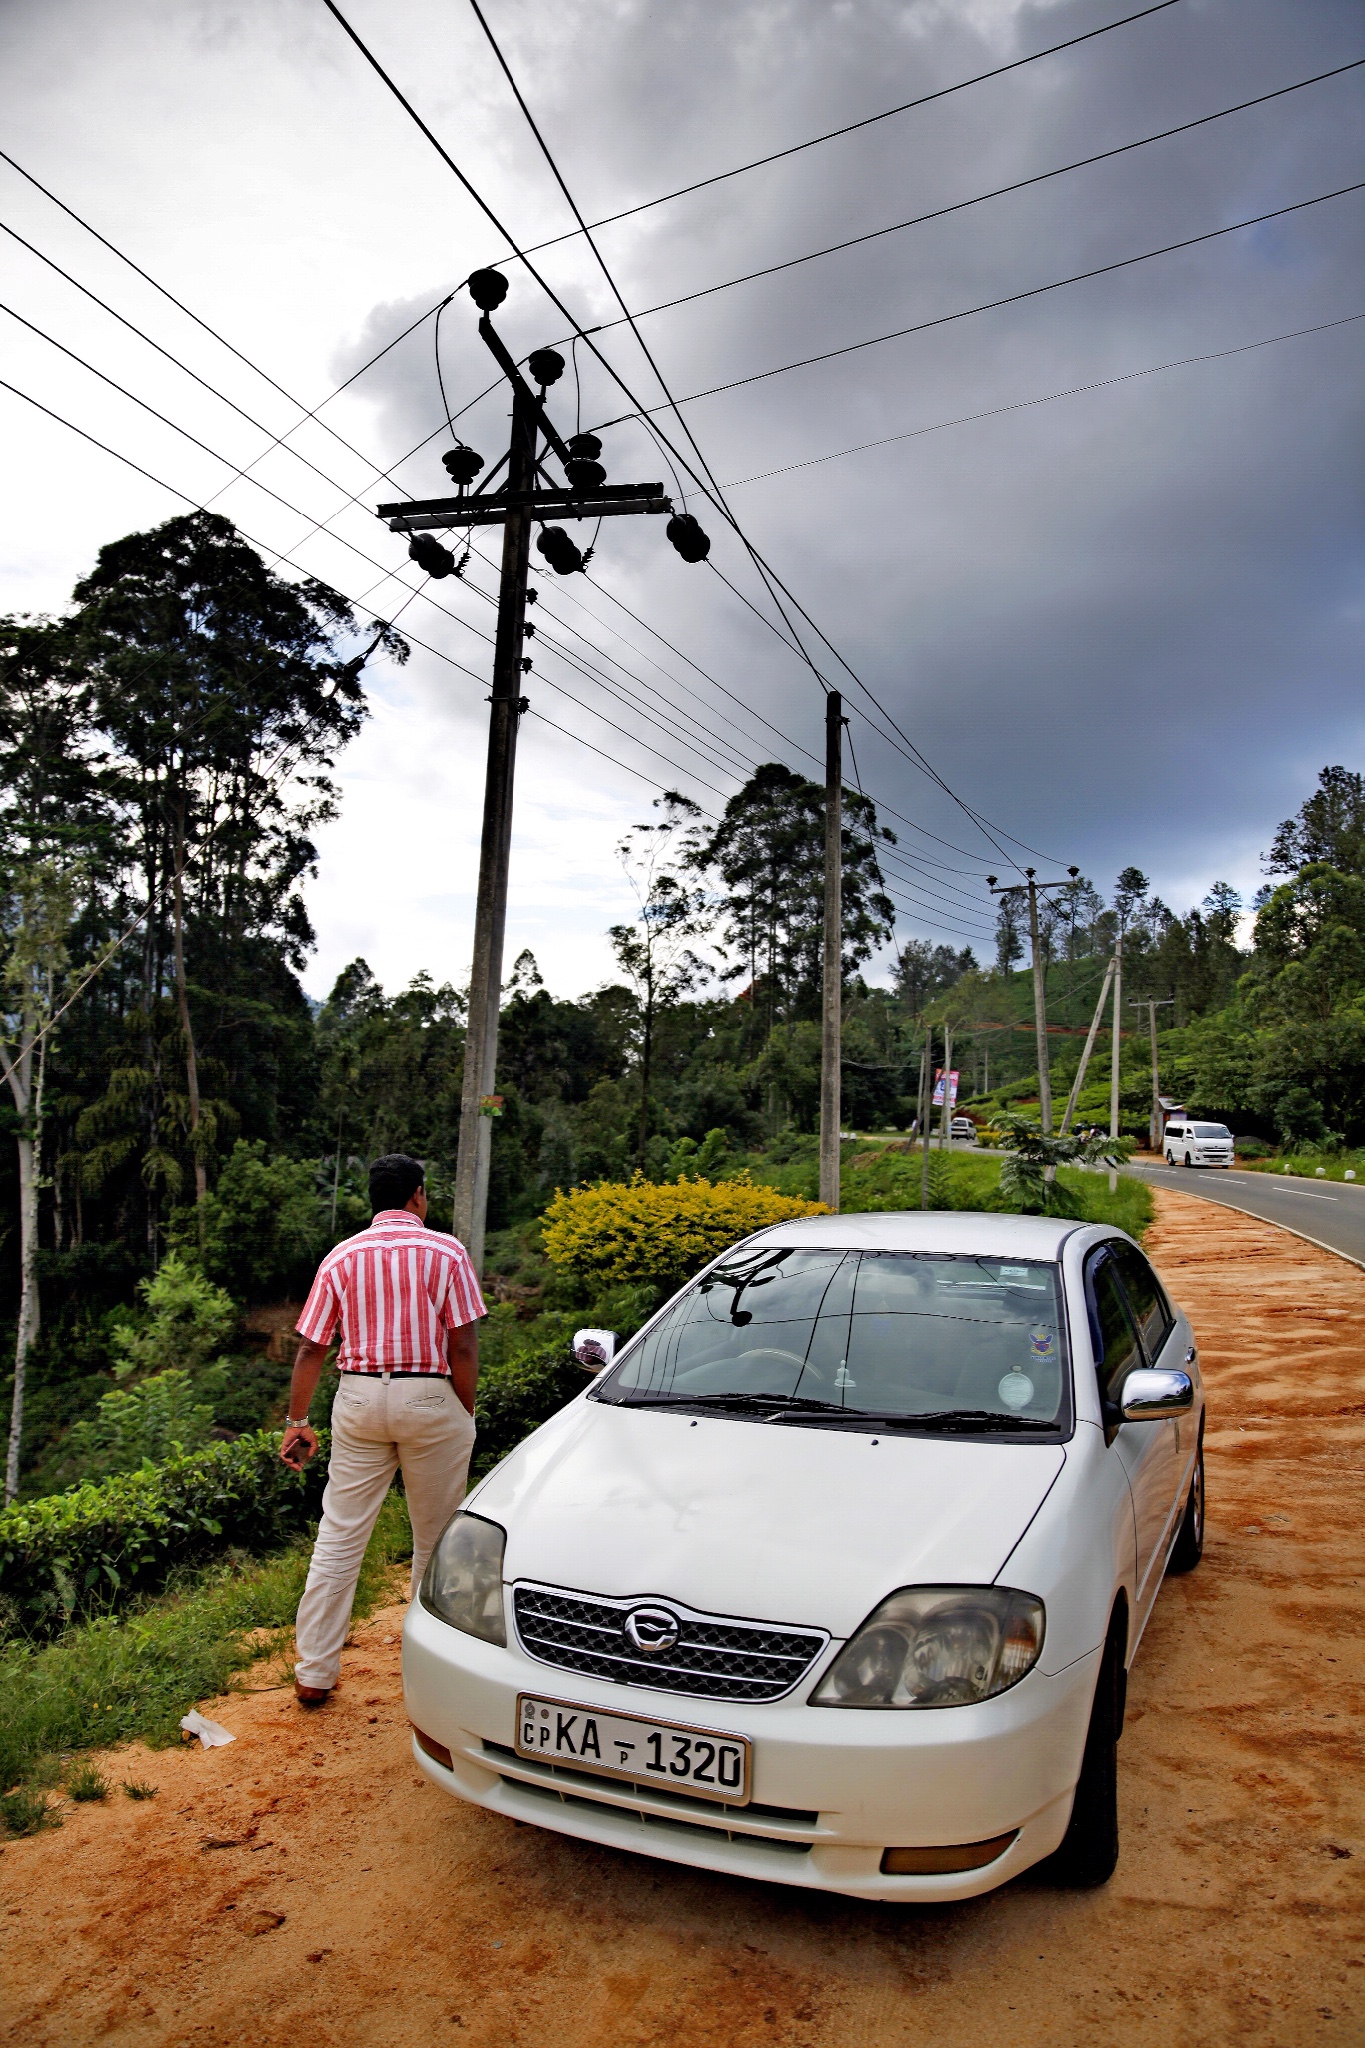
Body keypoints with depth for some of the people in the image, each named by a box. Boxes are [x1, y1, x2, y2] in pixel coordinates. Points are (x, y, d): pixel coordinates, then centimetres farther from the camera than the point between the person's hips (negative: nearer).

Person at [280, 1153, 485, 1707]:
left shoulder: (342, 1257, 5)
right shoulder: (446, 1252, -4)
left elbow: (310, 1349, 4)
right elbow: (462, 1346, -8)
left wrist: (297, 1422, 12)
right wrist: (465, 1417, 2)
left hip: (359, 1397, 3)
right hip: (430, 1398, -2)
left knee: (338, 1537, 10)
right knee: (435, 1541, 12)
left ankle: (314, 1674, 16)